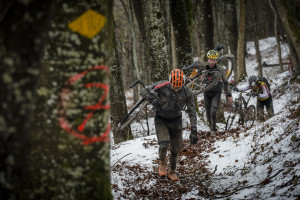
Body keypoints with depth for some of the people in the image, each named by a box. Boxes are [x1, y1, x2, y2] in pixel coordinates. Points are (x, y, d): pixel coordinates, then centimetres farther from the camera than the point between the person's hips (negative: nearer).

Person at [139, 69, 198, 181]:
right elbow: (143, 92, -16)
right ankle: (162, 163, 11)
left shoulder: (187, 93, -17)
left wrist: (194, 131, -15)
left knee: (175, 149, 8)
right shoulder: (162, 86, -22)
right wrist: (152, 100, -32)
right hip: (161, 120, -2)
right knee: (164, 144, -22)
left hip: (176, 121, 2)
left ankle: (172, 172, 34)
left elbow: (192, 112, -11)